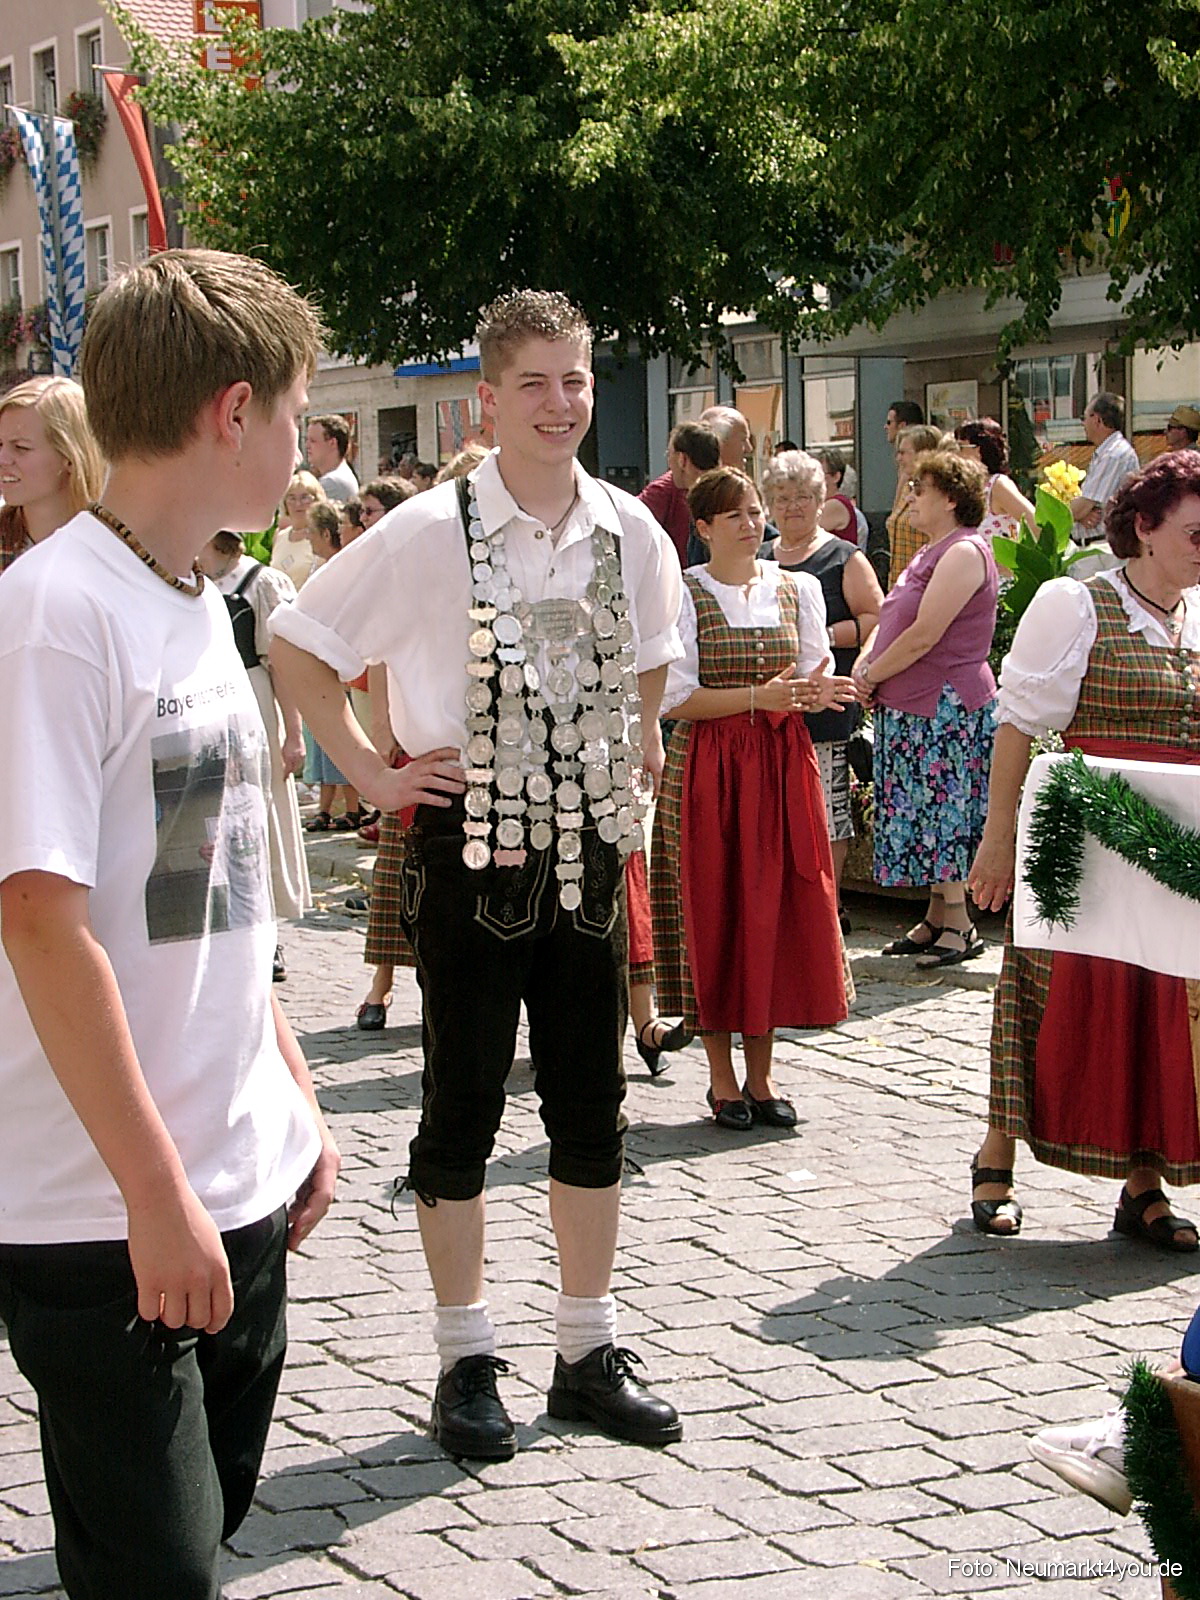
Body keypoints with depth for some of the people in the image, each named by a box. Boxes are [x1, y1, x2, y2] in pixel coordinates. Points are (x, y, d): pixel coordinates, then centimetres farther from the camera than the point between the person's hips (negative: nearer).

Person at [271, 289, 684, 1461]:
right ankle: (465, 1360, 16)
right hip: (470, 851, -4)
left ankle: (588, 1351, 22)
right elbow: (298, 642, -4)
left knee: (591, 1111, 10)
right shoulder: (430, 533, -11)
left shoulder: (631, 532, 2)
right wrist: (371, 773, -6)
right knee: (462, 1110, 5)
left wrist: (633, 752, 12)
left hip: (586, 850, 4)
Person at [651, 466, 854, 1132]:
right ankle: (722, 1080, 10)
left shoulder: (798, 590, 10)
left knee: (780, 914, 2)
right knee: (713, 915, -1)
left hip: (783, 765, 4)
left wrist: (818, 693, -14)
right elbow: (679, 699, -9)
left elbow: (817, 681, 10)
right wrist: (758, 697, -20)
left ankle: (760, 1078, 13)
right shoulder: (682, 595, -3)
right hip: (708, 771, -3)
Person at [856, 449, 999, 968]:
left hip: (946, 706, -10)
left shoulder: (964, 552, -14)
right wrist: (863, 668, 2)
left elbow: (924, 635, -19)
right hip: (911, 709, 10)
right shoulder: (930, 555, 18)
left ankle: (958, 925, -1)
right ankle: (936, 919, 16)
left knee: (944, 813, -7)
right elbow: (888, 623, 19)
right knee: (926, 814, 11)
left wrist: (871, 676, -10)